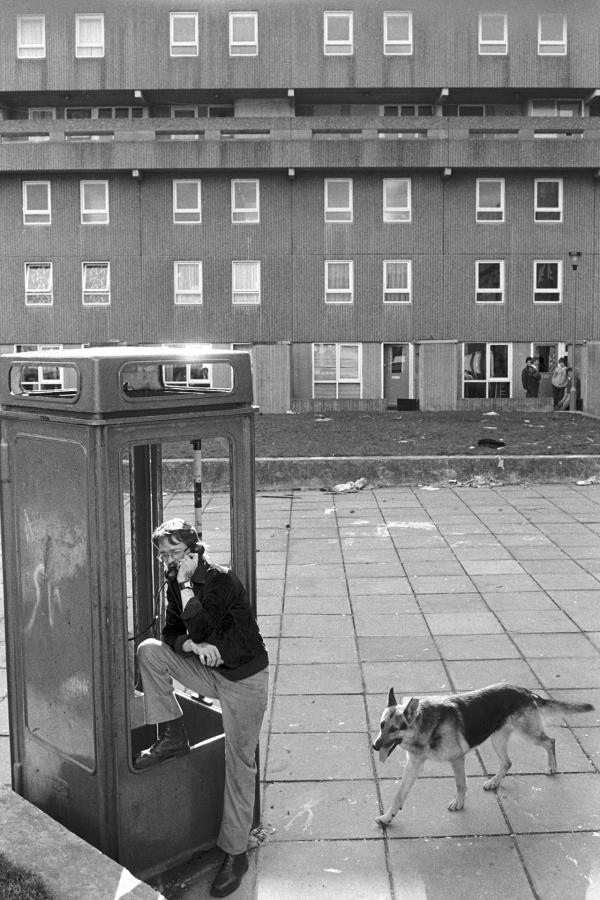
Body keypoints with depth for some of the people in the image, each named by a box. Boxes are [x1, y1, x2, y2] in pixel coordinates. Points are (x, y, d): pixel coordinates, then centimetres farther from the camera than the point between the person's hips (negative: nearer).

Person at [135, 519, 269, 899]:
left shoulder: (221, 580, -21)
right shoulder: (177, 584, 1)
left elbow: (199, 628, -30)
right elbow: (172, 633, 2)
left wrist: (185, 584, -25)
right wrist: (193, 646, -17)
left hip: (244, 678, -7)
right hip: (208, 669, 7)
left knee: (240, 764, -3)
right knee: (149, 650, -13)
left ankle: (236, 853, 11)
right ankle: (172, 736, -3)